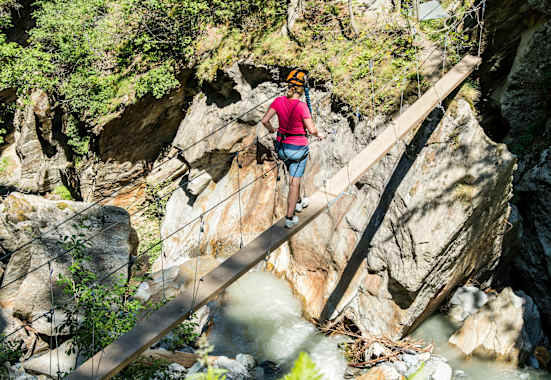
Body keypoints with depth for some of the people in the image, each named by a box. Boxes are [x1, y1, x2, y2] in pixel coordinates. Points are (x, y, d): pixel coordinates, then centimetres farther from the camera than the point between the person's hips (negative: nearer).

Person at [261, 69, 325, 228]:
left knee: (294, 176, 28)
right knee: (294, 182, 5)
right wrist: (319, 134, 0)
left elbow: (265, 120, -6)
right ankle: (289, 218, 8)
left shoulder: (279, 101, -8)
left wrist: (271, 129, 14)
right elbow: (311, 129, -22)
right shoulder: (301, 106, -22)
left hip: (282, 146, 6)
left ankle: (298, 202, 49)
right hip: (298, 148, -5)